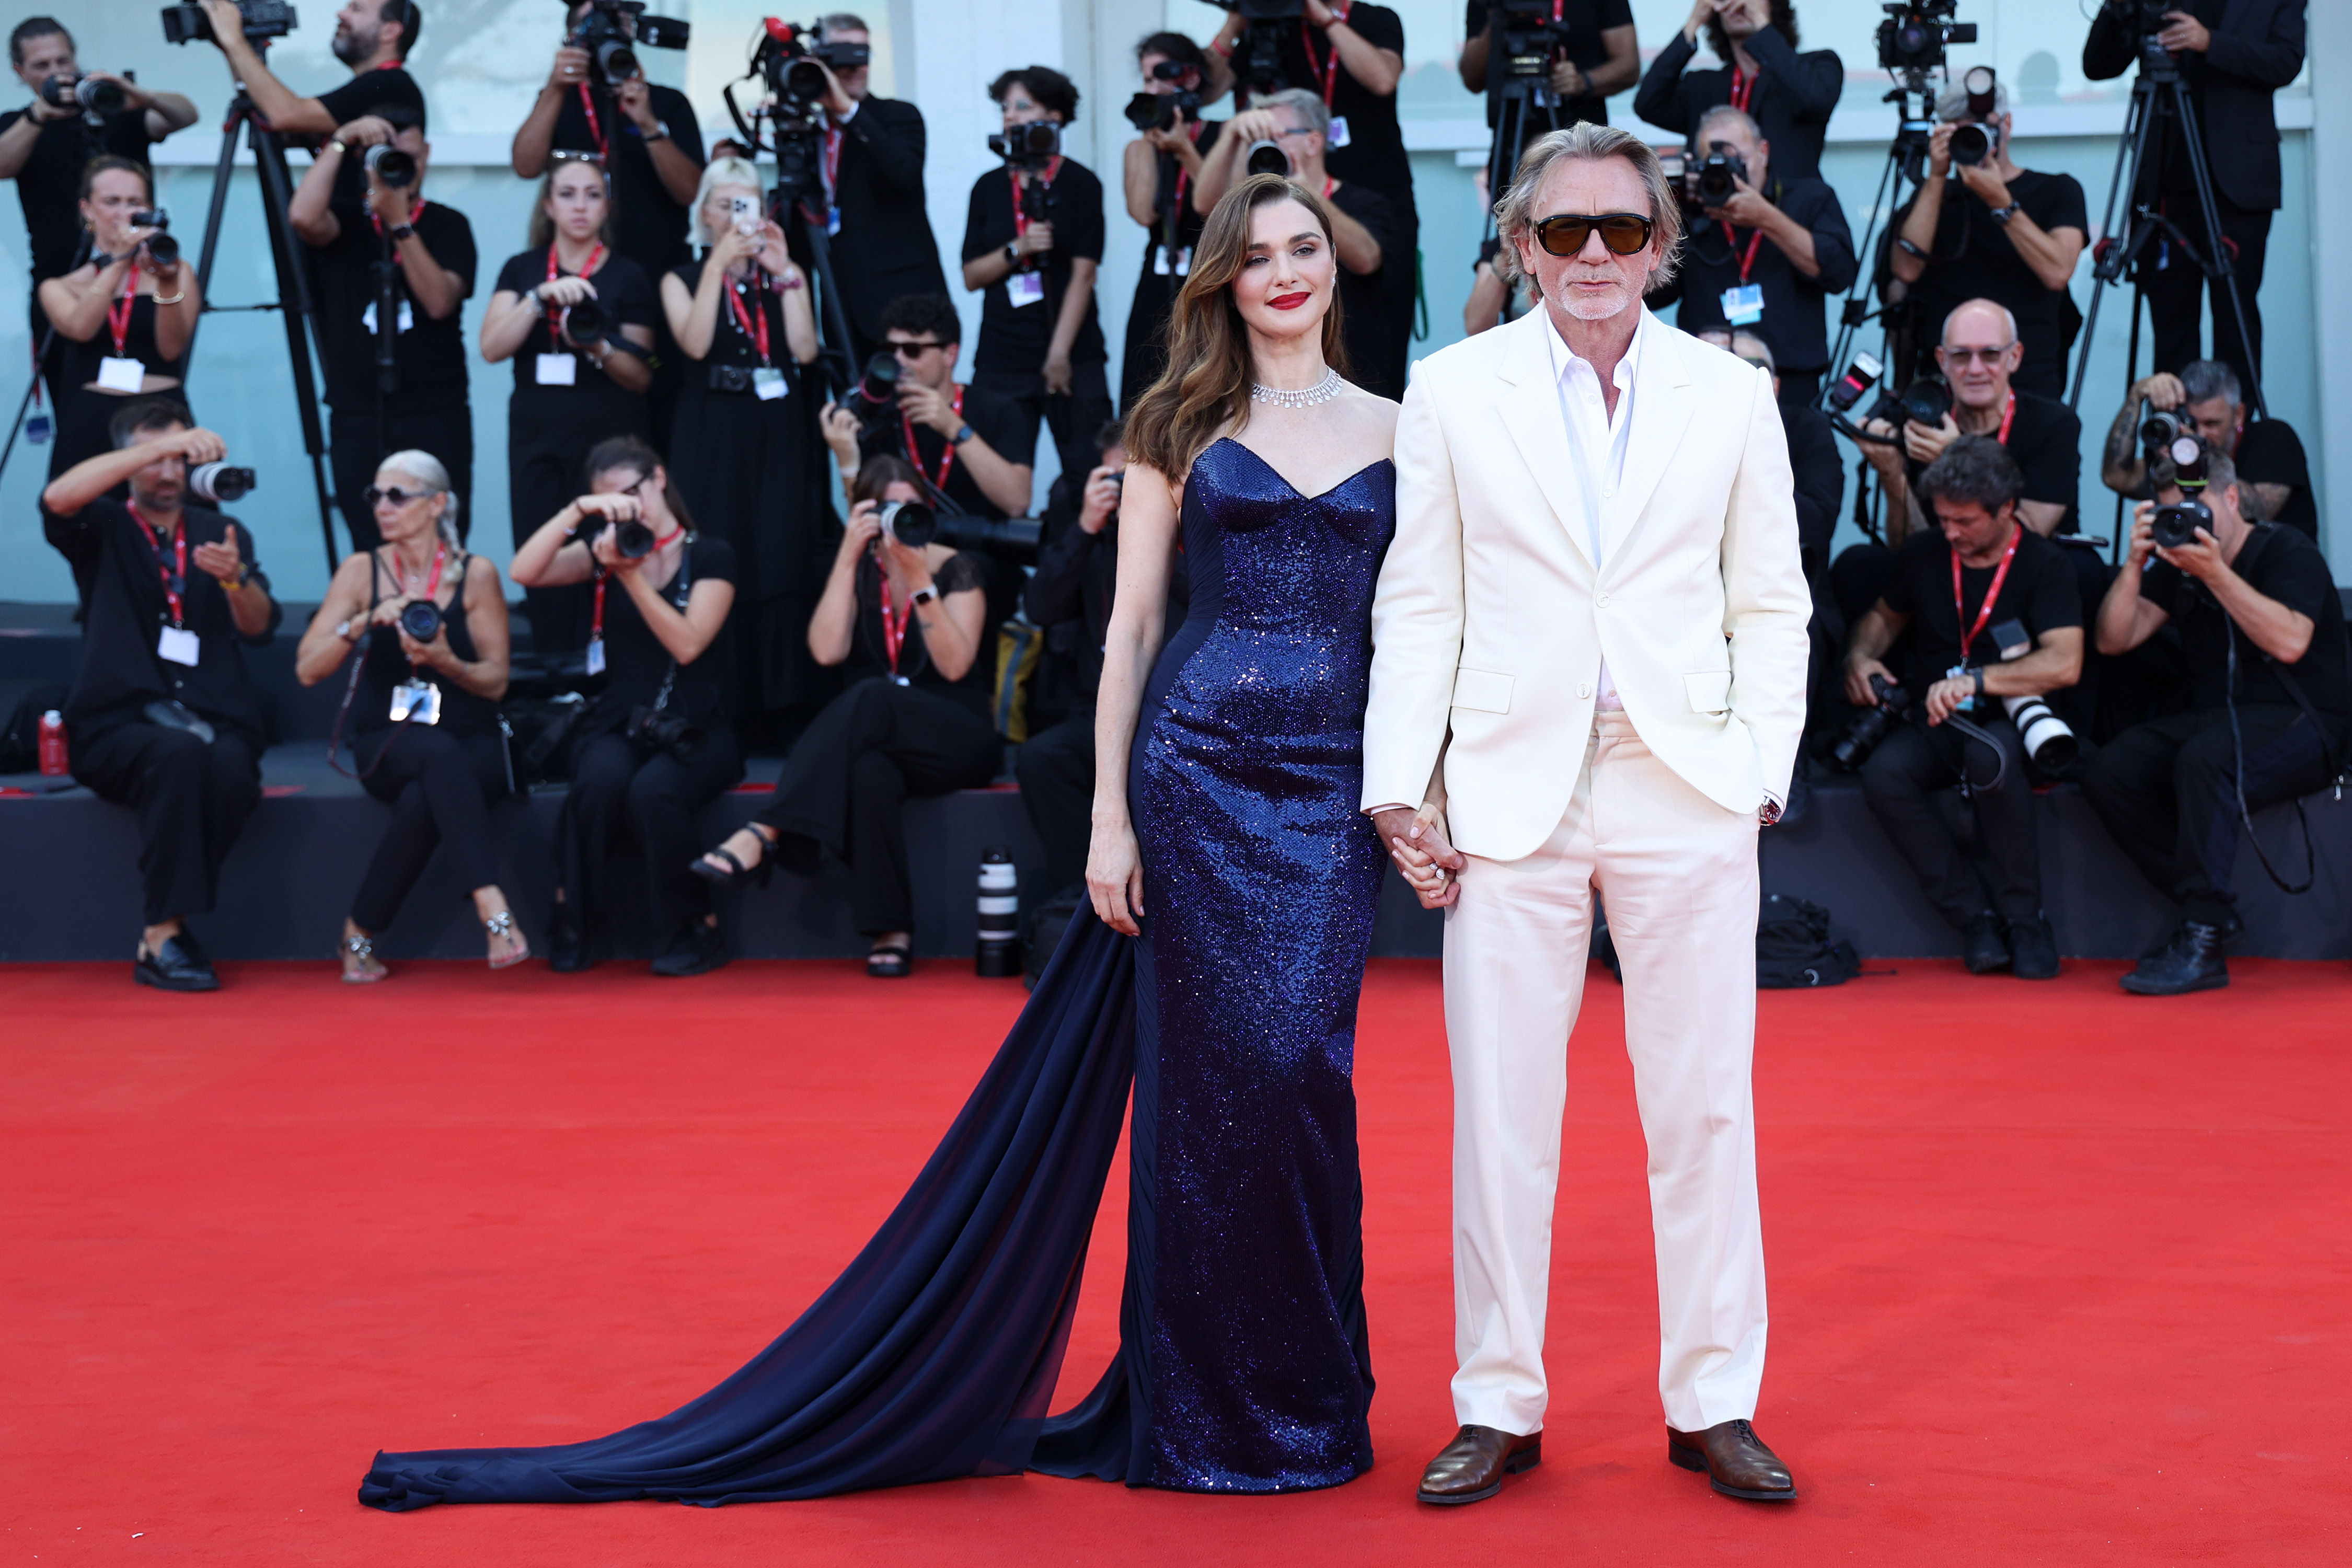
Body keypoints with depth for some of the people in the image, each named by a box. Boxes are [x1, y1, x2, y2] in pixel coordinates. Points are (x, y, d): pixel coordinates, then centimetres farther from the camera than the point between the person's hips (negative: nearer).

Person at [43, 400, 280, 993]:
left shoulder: (224, 533, 19)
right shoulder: (103, 530, 11)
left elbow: (259, 629, 6)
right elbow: (58, 497, -14)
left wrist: (235, 580, -17)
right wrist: (161, 444, -19)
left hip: (216, 724, 2)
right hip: (118, 726, -2)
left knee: (228, 768, -33)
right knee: (179, 754, -36)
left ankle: (161, 936, -22)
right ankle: (168, 933, -32)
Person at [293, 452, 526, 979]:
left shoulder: (475, 574, 0)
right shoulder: (362, 570, 3)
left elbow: (496, 680, 1)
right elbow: (307, 670, -3)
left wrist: (446, 662, -19)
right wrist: (363, 622, -19)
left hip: (471, 744, 0)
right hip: (386, 744, 0)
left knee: (423, 799, -37)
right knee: (441, 754, -37)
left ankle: (360, 934, -24)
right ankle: (493, 909, -46)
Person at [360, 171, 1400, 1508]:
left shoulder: (1397, 429, 11)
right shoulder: (1183, 427, 8)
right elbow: (1133, 621, 5)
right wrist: (1110, 816, -2)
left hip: (1337, 779, 1)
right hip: (1198, 759, -1)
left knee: (1301, 1068, -3)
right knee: (1210, 1071, -2)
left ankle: (1303, 1400, 11)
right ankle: (1207, 1404, 11)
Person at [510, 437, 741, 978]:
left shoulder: (711, 556, 2)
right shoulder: (604, 550, 11)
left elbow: (687, 644, -12)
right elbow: (524, 572, -5)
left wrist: (630, 573, -16)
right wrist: (577, 511, -12)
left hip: (694, 730, -2)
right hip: (618, 723, 2)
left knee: (653, 790, -35)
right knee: (603, 778, -34)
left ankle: (692, 930, -15)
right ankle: (573, 927, -16)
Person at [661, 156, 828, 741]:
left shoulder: (787, 276, 12)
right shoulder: (682, 279, 8)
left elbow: (805, 349, -4)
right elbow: (695, 344, -11)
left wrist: (783, 274, -6)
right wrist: (718, 265, -11)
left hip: (781, 436, 1)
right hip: (712, 438, -1)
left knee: (782, 563, -5)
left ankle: (782, 705, -1)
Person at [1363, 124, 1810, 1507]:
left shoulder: (1734, 397, 8)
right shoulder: (1454, 390, 6)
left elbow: (1772, 605, 9)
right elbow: (1419, 603, 6)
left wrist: (1762, 767, -2)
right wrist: (1401, 789, -1)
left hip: (1686, 792, 1)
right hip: (1512, 793, 0)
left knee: (1706, 1109, 5)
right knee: (1500, 1114, 4)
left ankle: (1714, 1403, 18)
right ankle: (1500, 1407, 16)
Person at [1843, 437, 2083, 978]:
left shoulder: (2043, 565, -6)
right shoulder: (1923, 553, 7)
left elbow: (2065, 663, -19)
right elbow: (1885, 615, 26)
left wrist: (1975, 680, -28)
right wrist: (1862, 655, 4)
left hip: (2008, 722, -4)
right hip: (1932, 725, 4)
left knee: (1991, 758, -40)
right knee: (1884, 773, -30)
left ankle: (2023, 915, -21)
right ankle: (1974, 916, -19)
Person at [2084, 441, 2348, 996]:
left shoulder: (2290, 553, -5)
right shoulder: (2176, 566, 13)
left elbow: (2290, 643, -22)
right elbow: (2114, 640, 6)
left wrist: (2216, 573, -26)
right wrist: (2135, 564, -8)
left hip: (2300, 723, -7)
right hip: (2214, 718, 7)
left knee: (2204, 758, -37)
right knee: (2109, 773, -17)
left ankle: (2203, 940, -34)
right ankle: (2211, 908, -10)